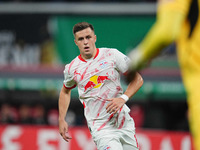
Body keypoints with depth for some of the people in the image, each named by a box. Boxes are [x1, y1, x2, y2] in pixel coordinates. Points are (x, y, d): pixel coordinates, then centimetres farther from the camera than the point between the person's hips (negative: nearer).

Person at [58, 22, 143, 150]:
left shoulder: (112, 55, -1)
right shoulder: (72, 68, 2)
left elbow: (138, 79, 2)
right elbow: (65, 91, 23)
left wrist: (123, 98, -13)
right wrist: (62, 120, 16)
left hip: (125, 123, 2)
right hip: (101, 129, -2)